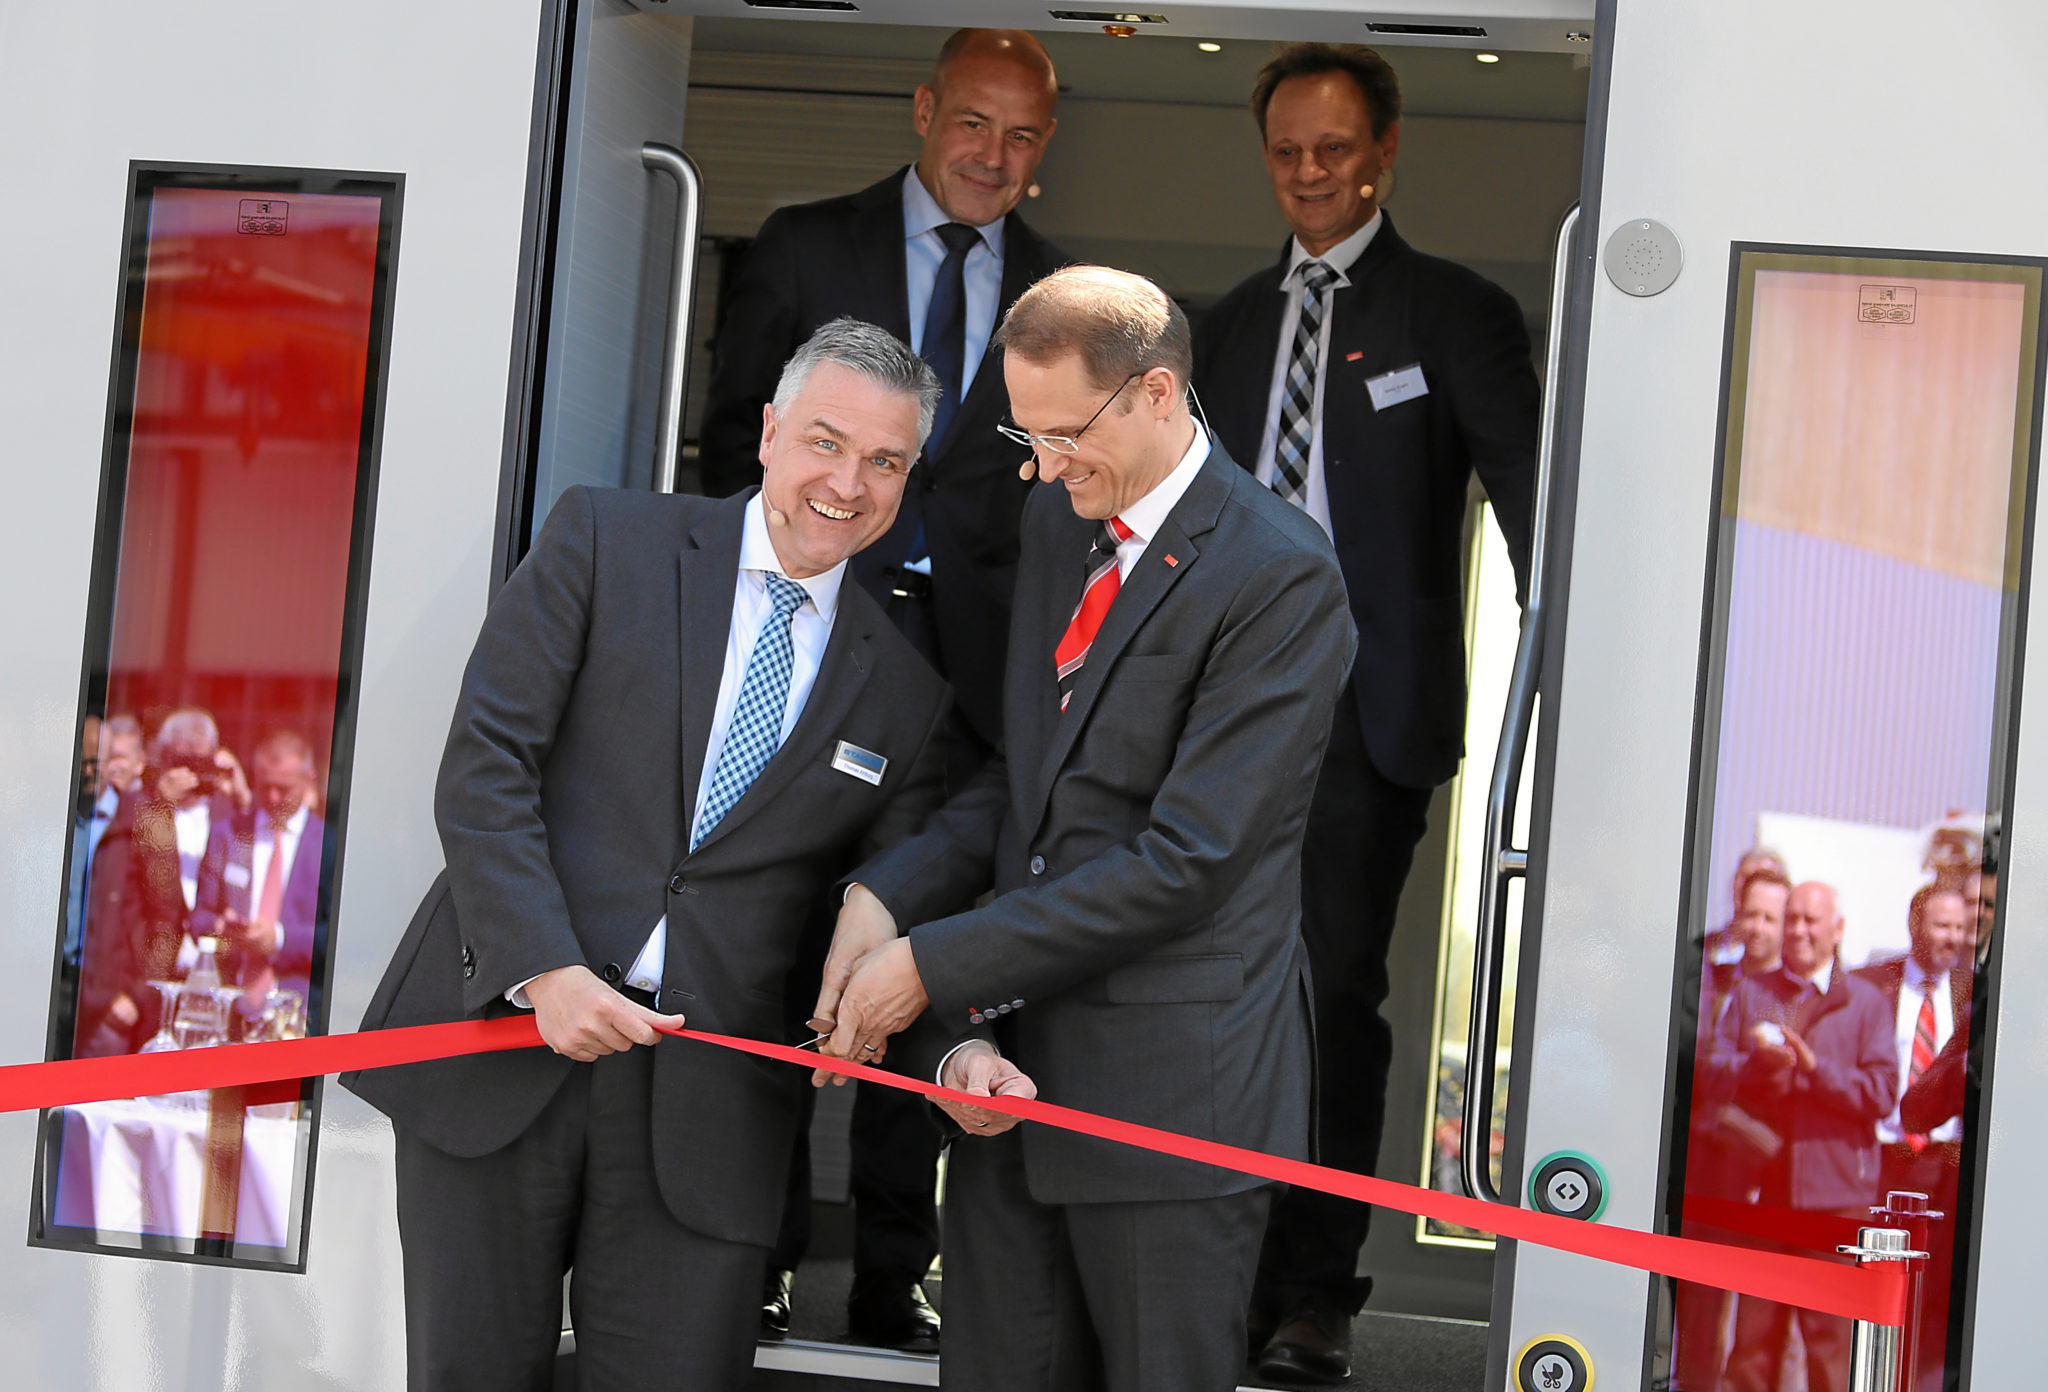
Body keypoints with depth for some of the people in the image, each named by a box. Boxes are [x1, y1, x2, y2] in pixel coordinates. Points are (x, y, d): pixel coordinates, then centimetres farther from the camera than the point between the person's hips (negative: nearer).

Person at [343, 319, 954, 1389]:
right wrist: (546, 969, -15)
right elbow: (483, 768, -4)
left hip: (703, 1115, 2)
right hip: (502, 1045, -1)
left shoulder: (905, 690, 11)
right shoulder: (604, 540, 3)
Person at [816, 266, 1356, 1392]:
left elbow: (1184, 862, -18)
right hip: (1016, 1065, 7)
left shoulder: (1281, 579, -14)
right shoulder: (1057, 520, 12)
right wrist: (888, 894, -3)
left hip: (1172, 1088, -7)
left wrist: (933, 968, -15)